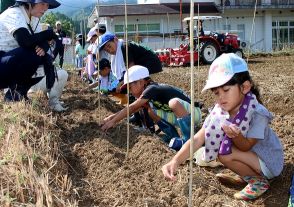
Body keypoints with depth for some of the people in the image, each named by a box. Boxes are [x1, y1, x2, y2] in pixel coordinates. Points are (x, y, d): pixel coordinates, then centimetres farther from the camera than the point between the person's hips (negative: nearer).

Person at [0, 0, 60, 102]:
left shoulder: (34, 18, 5)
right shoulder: (14, 14, -20)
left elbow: (43, 41, 0)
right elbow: (26, 42, -34)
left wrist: (43, 47, -25)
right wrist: (49, 33, -19)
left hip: (13, 62, 9)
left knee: (46, 59, -6)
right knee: (34, 55, -28)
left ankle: (19, 89, 3)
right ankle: (15, 89, -8)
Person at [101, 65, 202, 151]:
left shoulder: (151, 89, -19)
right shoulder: (149, 94, 8)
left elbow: (131, 108, -21)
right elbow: (132, 110, 11)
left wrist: (113, 121, -17)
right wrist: (112, 117, 3)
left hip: (192, 112, -9)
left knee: (174, 102, -38)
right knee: (151, 111, 1)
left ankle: (188, 139, -28)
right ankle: (175, 136, 4)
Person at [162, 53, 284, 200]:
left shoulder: (257, 113, -31)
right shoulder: (219, 111, -16)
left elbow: (246, 146, -24)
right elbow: (198, 139, -25)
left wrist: (236, 135, -47)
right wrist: (175, 161, -40)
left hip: (269, 162, -7)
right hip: (247, 151, 7)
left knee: (225, 154, -25)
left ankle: (258, 180, -3)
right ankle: (246, 175, 9)